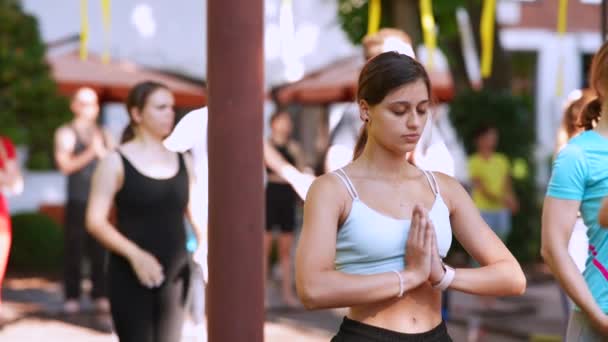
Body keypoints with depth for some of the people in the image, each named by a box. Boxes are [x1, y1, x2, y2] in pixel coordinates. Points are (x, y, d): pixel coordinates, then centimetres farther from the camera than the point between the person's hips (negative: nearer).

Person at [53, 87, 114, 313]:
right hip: (77, 201, -3)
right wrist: (89, 153, -21)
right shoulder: (66, 133, 3)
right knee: (74, 249, -4)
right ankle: (72, 297, 1)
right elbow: (65, 165, -10)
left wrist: (101, 151, -11)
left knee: (99, 250, 1)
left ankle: (100, 295, 5)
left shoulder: (104, 135, 15)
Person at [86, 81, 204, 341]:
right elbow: (95, 221, -10)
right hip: (130, 276, -4)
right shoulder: (116, 163, -4)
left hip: (174, 276, 5)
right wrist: (134, 254, -22)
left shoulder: (182, 162, 10)